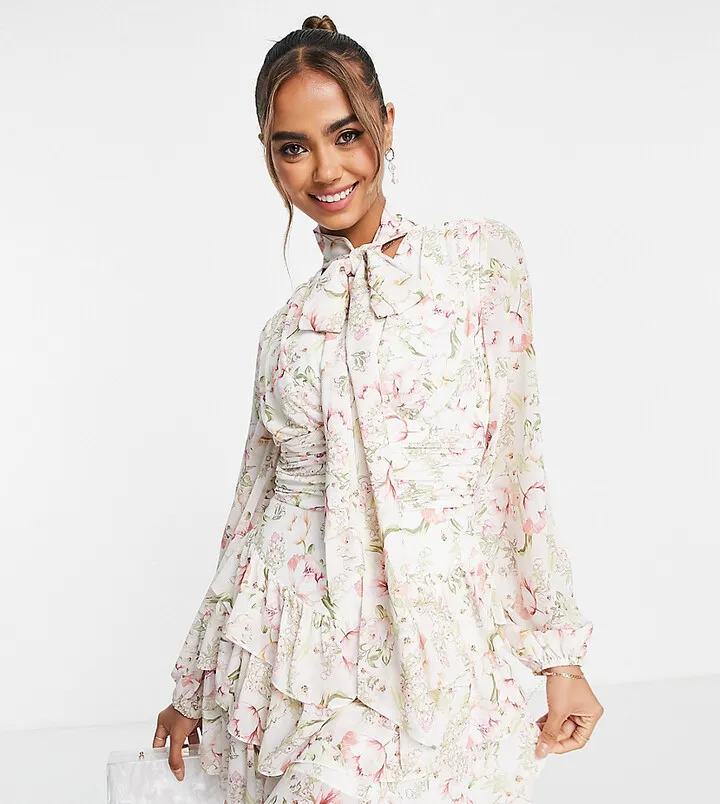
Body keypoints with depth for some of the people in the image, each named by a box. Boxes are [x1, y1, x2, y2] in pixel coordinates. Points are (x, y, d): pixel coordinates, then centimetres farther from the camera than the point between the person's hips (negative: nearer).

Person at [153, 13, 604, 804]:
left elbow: (517, 462, 1)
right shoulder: (289, 326, 7)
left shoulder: (483, 256, 0)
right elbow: (254, 508, 13)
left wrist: (560, 654, -1)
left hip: (441, 659, -1)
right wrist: (194, 688, 18)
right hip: (303, 663, 2)